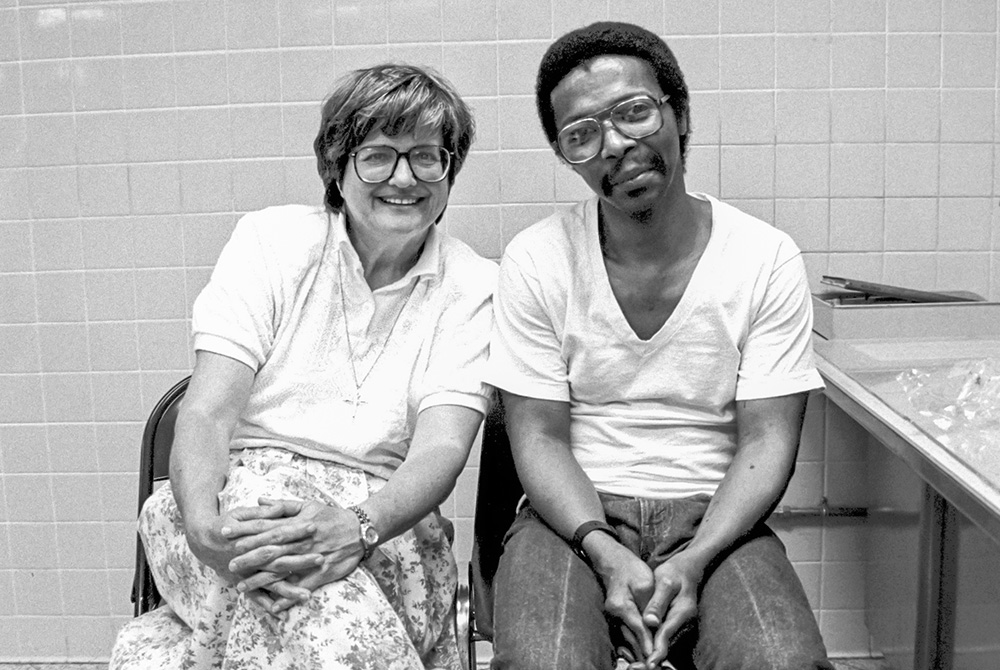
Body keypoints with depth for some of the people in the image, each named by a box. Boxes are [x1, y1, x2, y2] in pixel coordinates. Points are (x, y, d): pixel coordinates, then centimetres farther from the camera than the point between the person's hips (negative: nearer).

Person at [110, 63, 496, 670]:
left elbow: (441, 448, -8)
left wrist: (356, 525, -30)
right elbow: (208, 412, -5)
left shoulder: (474, 287, 4)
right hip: (241, 494, 1)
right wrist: (205, 525, -26)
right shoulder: (271, 240, 4)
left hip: (384, 516, 0)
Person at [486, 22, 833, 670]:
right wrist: (606, 554, -19)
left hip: (716, 519, 1)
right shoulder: (535, 260, -4)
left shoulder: (768, 259, -4)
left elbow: (767, 440, -4)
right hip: (576, 517, 0)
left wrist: (694, 562, -18)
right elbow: (539, 437, -4)